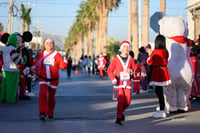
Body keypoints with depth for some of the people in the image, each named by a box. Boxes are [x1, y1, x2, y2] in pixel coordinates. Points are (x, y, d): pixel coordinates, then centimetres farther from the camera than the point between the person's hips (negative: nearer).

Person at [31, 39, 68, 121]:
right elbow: (36, 63, 14)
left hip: (54, 80, 0)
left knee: (51, 97, 10)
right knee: (43, 94, -21)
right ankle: (42, 113, -27)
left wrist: (65, 60, -23)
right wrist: (34, 68, -6)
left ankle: (50, 114, 28)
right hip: (43, 79, 0)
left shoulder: (57, 55, 1)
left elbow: (63, 66, -5)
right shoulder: (41, 54, 5)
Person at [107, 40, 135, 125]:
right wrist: (113, 79, -17)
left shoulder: (131, 59, 6)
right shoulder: (116, 59, -3)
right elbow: (110, 70, -1)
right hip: (119, 82, -3)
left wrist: (130, 71, -14)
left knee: (128, 101, 1)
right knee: (121, 100, -14)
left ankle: (121, 111, 32)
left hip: (128, 82, 3)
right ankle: (118, 118, -2)